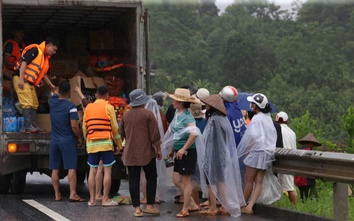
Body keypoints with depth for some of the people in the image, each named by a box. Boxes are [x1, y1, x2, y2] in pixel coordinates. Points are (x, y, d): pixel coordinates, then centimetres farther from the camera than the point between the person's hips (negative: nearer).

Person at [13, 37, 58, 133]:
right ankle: (28, 126, -17)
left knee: (34, 104, 11)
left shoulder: (46, 58, 16)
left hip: (30, 82, 10)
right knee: (27, 103, -15)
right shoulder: (34, 50, -13)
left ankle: (34, 126, 15)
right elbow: (24, 62, -21)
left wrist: (51, 86, 23)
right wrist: (21, 79, -26)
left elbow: (43, 74, 25)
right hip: (21, 79, -10)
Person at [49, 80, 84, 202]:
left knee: (55, 168, 7)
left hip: (54, 140, 5)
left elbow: (55, 93, 28)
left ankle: (57, 195, 9)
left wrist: (56, 90, 49)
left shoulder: (53, 102, 3)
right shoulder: (71, 107, -12)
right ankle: (73, 194, -13)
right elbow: (74, 126, -16)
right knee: (71, 168, -6)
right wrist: (79, 138, -2)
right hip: (68, 141, -5)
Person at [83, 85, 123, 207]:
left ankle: (92, 199, 7)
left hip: (91, 143, 4)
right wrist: (119, 145, 5)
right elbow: (114, 127, -2)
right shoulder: (108, 107, 0)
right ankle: (105, 199, -2)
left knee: (92, 171, 7)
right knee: (107, 170, 0)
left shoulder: (88, 108, 12)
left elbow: (84, 127, 12)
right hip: (106, 142, -4)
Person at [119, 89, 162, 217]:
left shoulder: (125, 115, 5)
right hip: (146, 152, -3)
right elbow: (154, 134, -8)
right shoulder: (148, 114, -7)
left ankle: (137, 208, 2)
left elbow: (121, 133, 16)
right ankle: (150, 205, 4)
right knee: (151, 178, 9)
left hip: (130, 153, 3)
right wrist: (158, 149, 1)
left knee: (134, 180, 4)